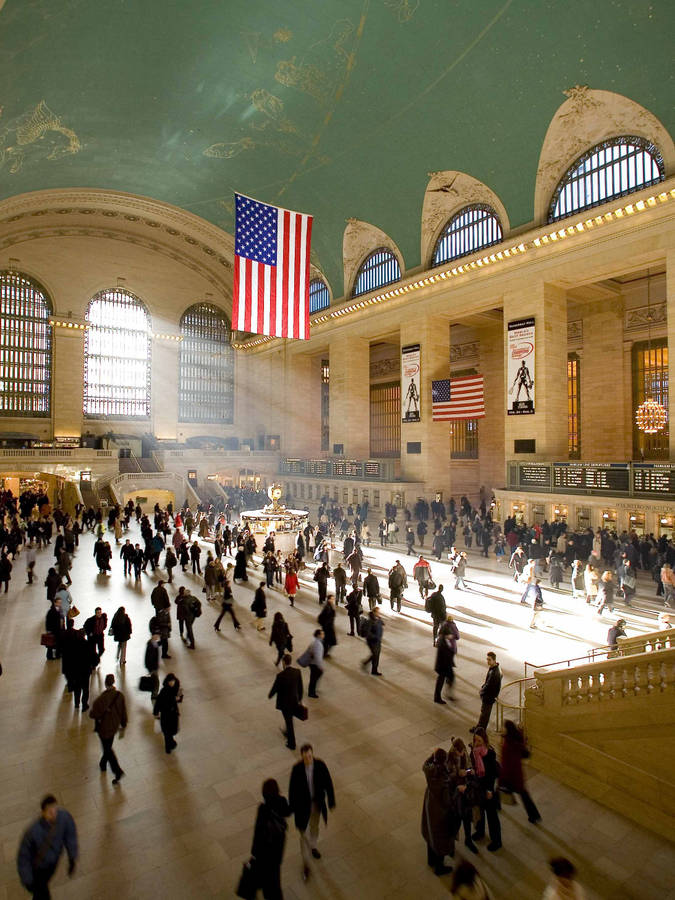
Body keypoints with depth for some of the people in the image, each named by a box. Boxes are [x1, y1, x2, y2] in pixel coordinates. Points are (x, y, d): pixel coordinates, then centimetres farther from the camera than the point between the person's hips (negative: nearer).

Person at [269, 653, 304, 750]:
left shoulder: (280, 675, -29)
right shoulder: (298, 672, -15)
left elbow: (275, 688, -15)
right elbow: (300, 687, -2)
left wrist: (270, 695, 8)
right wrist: (300, 698, 14)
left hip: (285, 703, -5)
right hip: (295, 700, 5)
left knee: (289, 722, 12)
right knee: (289, 719, 30)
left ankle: (291, 744, 26)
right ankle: (288, 733, 52)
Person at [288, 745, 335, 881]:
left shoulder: (320, 765, -22)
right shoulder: (297, 769, -25)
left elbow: (328, 783, -9)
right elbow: (292, 788, -11)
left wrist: (331, 801, -4)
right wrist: (292, 807, -3)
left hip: (317, 802, 2)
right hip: (303, 804, -2)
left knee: (314, 826, 27)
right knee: (304, 834, 3)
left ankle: (313, 846, 56)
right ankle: (306, 864, 24)